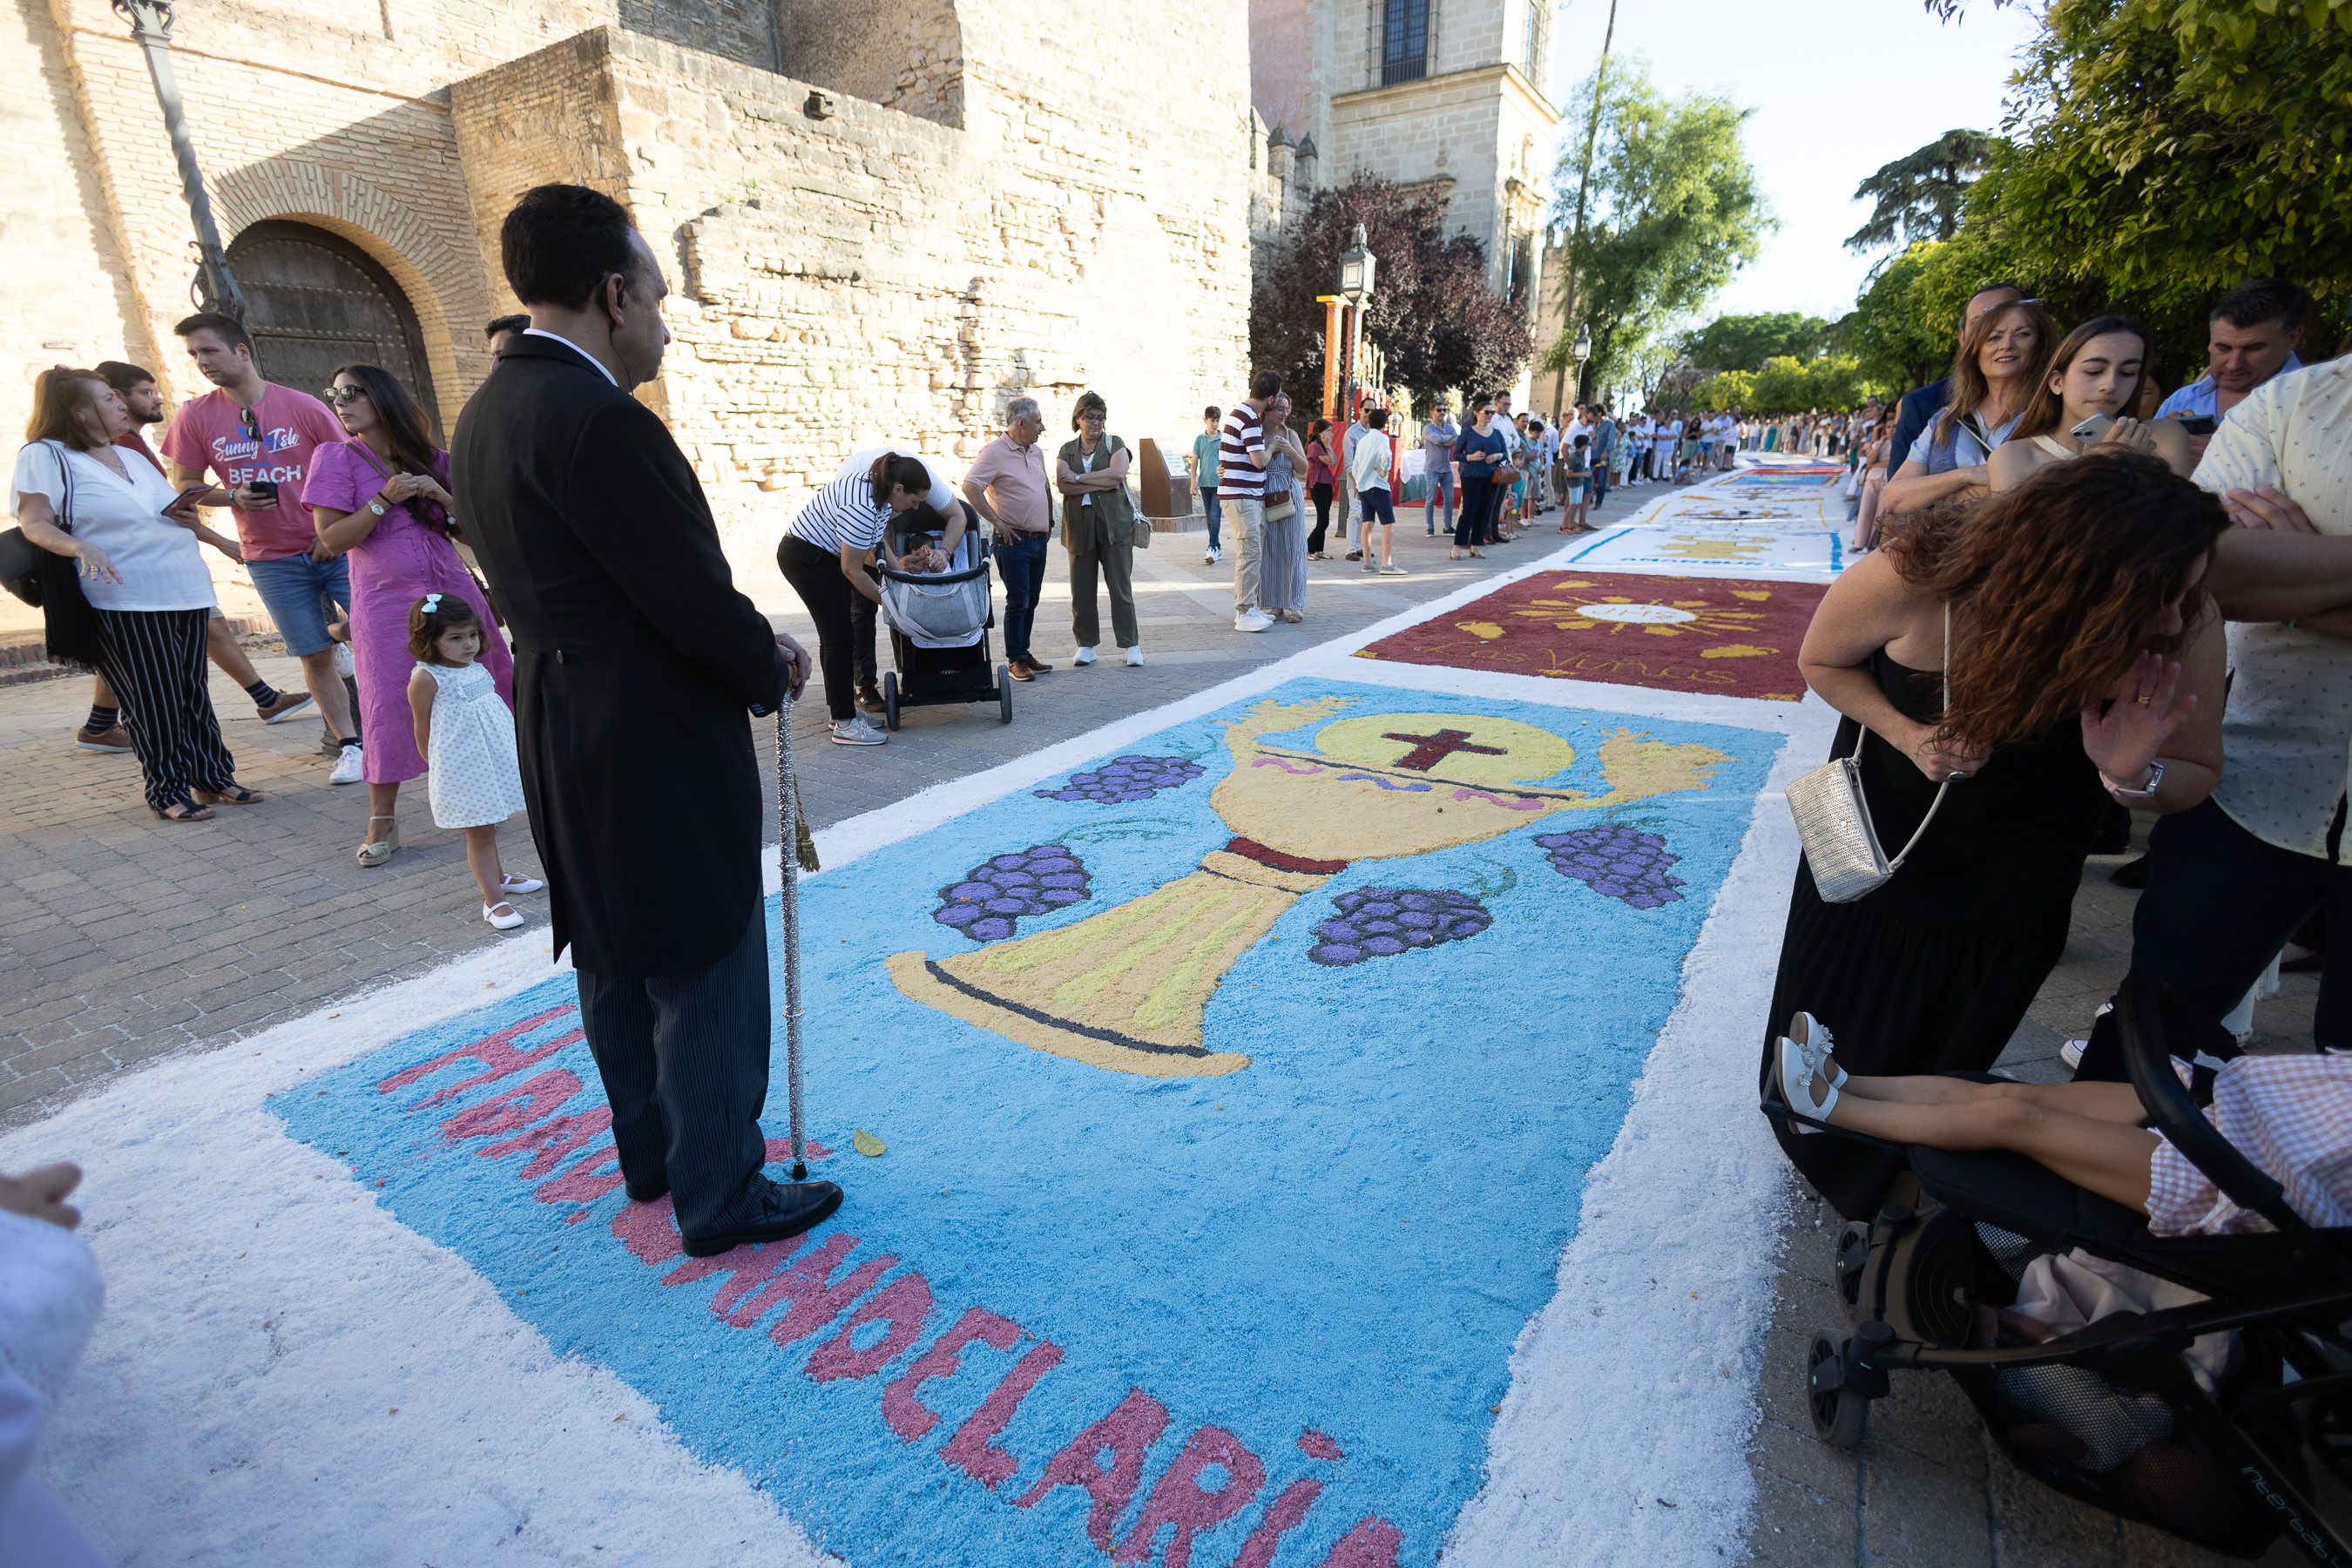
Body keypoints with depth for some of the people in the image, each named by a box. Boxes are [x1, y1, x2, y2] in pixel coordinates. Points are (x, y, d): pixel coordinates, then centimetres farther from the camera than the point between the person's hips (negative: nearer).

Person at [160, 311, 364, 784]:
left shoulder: (303, 406, -3)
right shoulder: (195, 417, 4)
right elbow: (184, 485, 8)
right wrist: (232, 497, -13)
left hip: (333, 547, -2)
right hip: (272, 560, 2)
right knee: (316, 656, 5)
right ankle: (349, 747, 13)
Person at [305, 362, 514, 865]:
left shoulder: (432, 460, 9)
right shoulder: (336, 457, 1)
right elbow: (332, 538, -6)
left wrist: (442, 496, -8)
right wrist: (384, 499, -16)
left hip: (452, 592, 3)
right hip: (385, 602, -3)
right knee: (389, 706, -4)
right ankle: (382, 823, 6)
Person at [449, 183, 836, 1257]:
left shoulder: (487, 413, 9)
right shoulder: (600, 420, -21)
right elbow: (696, 598, -21)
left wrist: (751, 642, 5)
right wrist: (770, 671, -1)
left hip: (568, 746, 10)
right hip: (662, 750, -10)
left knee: (617, 967, 21)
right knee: (707, 977, 4)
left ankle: (652, 1152, 40)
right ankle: (720, 1196, 20)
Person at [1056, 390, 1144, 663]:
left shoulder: (1114, 444, 8)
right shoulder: (1066, 450, 13)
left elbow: (1117, 473, -12)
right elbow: (1062, 485, -4)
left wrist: (1078, 478, -8)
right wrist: (1101, 484, -12)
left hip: (1113, 524, -2)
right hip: (1079, 525, 2)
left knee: (1120, 587, -2)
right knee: (1081, 590, 3)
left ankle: (1131, 645, 4)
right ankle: (1086, 646, 12)